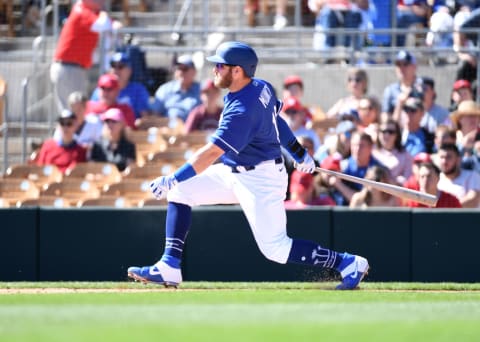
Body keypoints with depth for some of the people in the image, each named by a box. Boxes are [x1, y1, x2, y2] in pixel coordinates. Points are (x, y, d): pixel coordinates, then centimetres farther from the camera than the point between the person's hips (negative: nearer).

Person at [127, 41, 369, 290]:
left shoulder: (242, 110, -28)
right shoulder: (262, 88, 0)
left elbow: (212, 153, -31)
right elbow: (276, 120, 14)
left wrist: (171, 179, -32)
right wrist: (300, 154, 28)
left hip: (261, 182, -10)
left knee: (276, 249, -8)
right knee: (181, 192, 4)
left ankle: (347, 264, 3)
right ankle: (169, 267, 2)